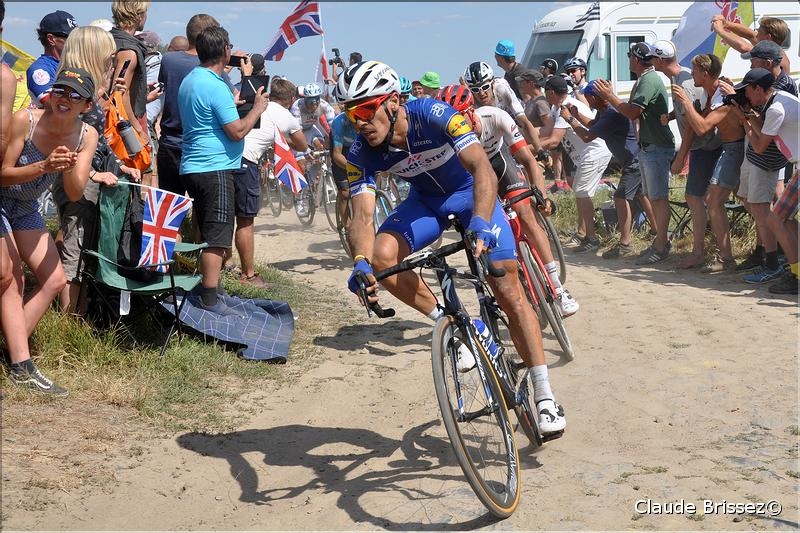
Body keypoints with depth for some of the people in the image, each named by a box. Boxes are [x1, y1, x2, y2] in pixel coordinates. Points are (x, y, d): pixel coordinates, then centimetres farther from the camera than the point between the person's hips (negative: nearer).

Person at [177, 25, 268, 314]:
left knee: (203, 232, 16)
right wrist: (258, 108, -5)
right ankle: (209, 300, -9)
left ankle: (202, 288, 23)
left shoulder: (189, 80, 14)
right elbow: (237, 132, -17)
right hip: (215, 169, -10)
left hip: (192, 168, 10)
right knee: (217, 236, -8)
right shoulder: (217, 87, -17)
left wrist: (234, 103, 22)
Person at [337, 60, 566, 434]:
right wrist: (361, 262, -50)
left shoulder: (432, 115, -33)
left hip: (471, 193, -3)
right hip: (426, 201, 4)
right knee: (382, 256, -26)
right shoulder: (361, 154, -21)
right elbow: (363, 214, -29)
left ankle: (545, 396, -4)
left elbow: (482, 168, -43)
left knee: (508, 290, -12)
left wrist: (480, 222, -61)